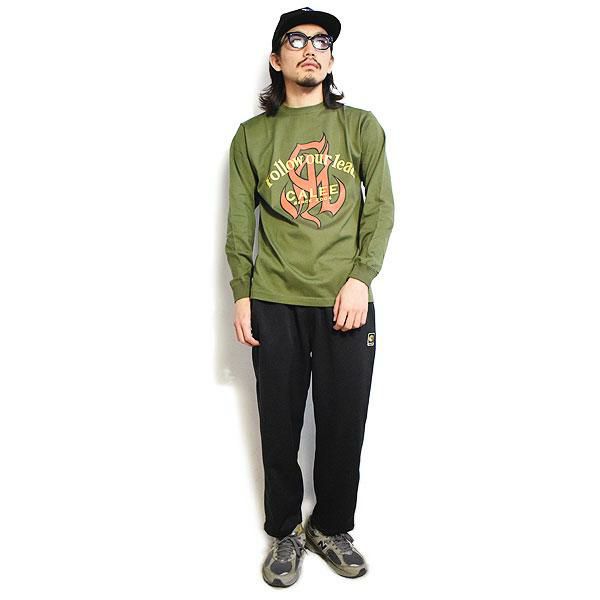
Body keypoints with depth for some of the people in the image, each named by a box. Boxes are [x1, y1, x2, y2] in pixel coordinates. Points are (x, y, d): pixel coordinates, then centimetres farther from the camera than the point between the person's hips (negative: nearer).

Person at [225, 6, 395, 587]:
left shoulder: (361, 126, 7)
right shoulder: (252, 134, 8)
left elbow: (382, 207, 2)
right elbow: (240, 222, 8)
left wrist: (360, 278, -9)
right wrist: (241, 293, 1)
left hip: (346, 303, 0)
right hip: (275, 304, 0)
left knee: (344, 425, 7)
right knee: (280, 426, 8)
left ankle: (331, 528, 30)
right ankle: (285, 533, 28)